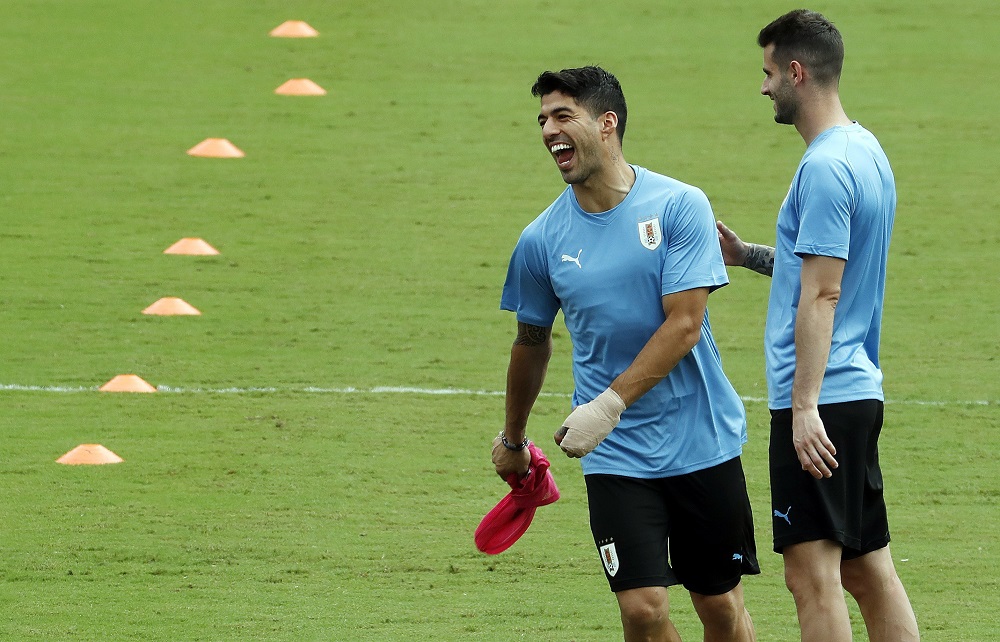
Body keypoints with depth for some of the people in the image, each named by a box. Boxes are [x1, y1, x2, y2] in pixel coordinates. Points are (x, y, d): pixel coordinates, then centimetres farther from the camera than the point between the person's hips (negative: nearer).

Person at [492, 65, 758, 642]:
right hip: (616, 457, 1)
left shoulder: (681, 206, -8)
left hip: (702, 441, -1)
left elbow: (684, 324, -13)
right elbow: (533, 341, 17)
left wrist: (609, 405, -22)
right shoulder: (542, 240, 0)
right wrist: (513, 441, 29)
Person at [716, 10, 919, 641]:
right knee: (869, 571, 11)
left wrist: (805, 407, -22)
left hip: (820, 397, -10)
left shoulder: (825, 168, -16)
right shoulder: (866, 150, 15)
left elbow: (821, 295, -20)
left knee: (813, 575, -9)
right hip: (859, 393, 10)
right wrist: (747, 254, 22)